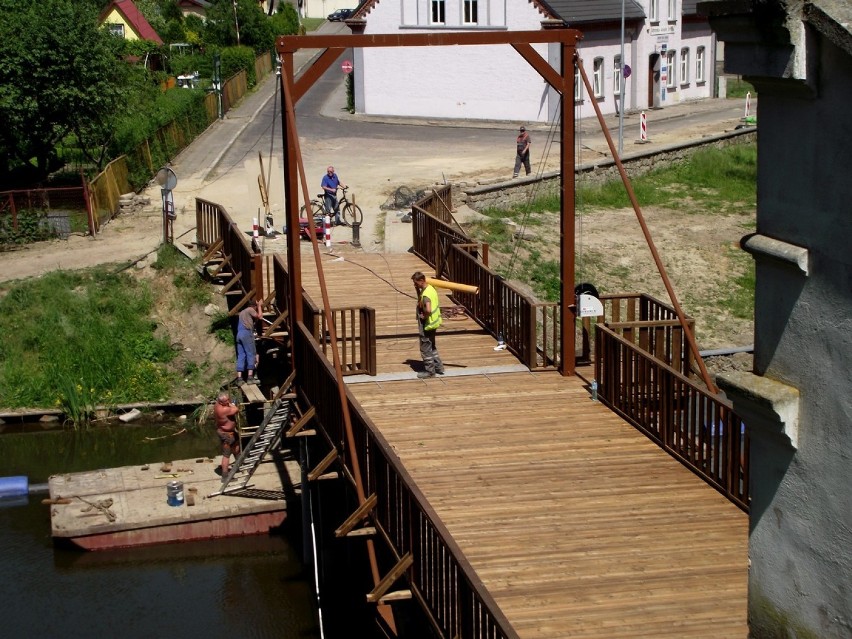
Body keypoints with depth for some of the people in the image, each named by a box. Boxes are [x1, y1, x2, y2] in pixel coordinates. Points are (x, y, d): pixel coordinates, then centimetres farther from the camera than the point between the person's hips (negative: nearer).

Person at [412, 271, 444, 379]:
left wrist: (424, 316, -22)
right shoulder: (430, 288, 4)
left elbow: (428, 310, -42)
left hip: (426, 325, -10)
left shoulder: (426, 294, -27)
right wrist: (418, 291, 3)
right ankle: (438, 367, 30)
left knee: (425, 348, 4)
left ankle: (429, 371, 14)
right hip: (433, 323, 10)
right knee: (432, 347, 22)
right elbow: (421, 303, 18)